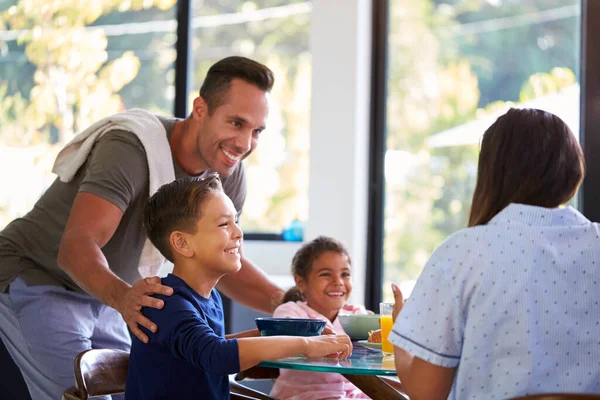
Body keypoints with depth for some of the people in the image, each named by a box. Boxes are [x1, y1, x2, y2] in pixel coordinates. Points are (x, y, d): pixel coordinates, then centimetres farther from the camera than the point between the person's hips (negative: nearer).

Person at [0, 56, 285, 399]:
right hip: (34, 279, -8)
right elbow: (76, 246, -39)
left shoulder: (229, 175, -6)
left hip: (100, 294, 8)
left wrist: (281, 301, -16)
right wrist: (122, 296, -59)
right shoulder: (130, 149, -30)